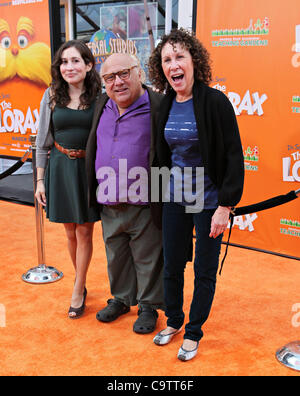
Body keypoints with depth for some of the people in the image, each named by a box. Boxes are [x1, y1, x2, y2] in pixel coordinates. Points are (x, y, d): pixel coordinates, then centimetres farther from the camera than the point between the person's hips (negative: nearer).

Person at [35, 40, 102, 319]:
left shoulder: (99, 96, -4)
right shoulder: (52, 96, 2)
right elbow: (43, 141, 6)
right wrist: (40, 179, 4)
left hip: (90, 168, -2)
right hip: (60, 167, 2)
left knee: (85, 232, 4)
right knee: (70, 232, 10)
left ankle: (77, 291, 18)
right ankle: (81, 282, 31)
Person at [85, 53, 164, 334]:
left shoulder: (158, 107, -14)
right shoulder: (102, 106, 7)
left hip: (143, 207, -6)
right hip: (109, 206, 6)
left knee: (147, 259, 10)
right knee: (116, 257, 21)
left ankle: (148, 306, 30)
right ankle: (121, 298, 42)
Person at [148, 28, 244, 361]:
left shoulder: (215, 102, -15)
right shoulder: (165, 105, 2)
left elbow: (234, 158, -14)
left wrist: (225, 207, -17)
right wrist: (160, 192, 13)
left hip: (209, 200, -5)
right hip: (175, 199, 5)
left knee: (205, 272, 9)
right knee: (171, 266, 15)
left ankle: (193, 333, 29)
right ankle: (173, 321, 39)